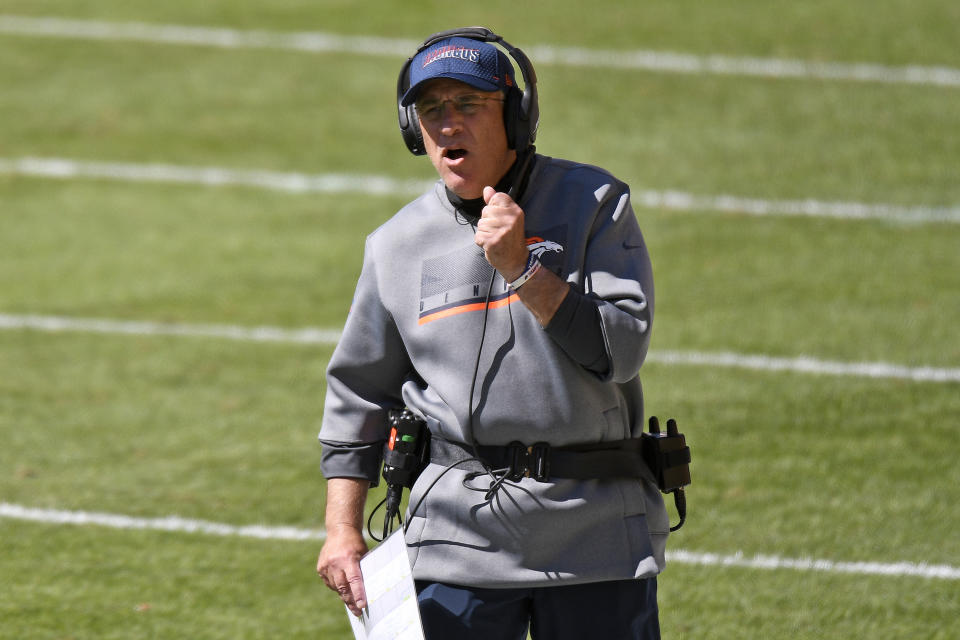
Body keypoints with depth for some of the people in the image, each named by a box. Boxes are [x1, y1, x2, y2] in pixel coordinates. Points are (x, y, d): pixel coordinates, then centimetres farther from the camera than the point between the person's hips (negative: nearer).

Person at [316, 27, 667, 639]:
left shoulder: (594, 205, 0)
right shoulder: (397, 246, 8)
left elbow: (621, 351, -10)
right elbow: (359, 393, 16)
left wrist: (522, 268, -18)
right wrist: (343, 529, 9)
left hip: (596, 528, -2)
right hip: (457, 537, 2)